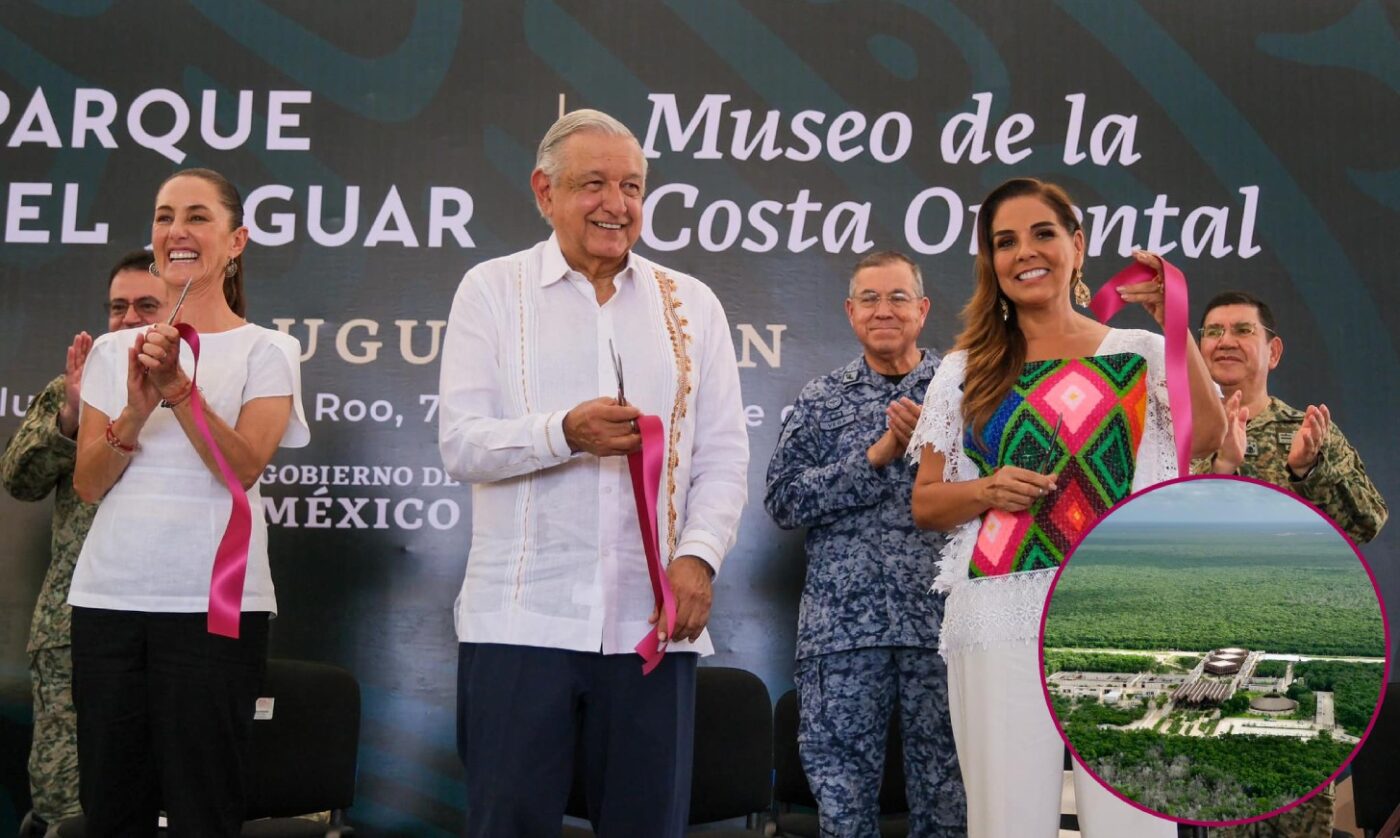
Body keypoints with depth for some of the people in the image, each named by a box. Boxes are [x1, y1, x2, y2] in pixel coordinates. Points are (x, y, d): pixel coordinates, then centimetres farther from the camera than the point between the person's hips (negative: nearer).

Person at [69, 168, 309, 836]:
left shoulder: (266, 350, 3)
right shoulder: (112, 349, 13)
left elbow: (244, 466, -11)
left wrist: (177, 385, -21)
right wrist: (136, 411, -11)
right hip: (108, 598, 4)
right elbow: (88, 484, 5)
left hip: (213, 604, -3)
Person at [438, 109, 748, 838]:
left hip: (651, 621, 2)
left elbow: (723, 455, 8)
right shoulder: (493, 290, 6)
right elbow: (460, 443, -2)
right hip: (521, 620, -2)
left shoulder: (691, 304, 13)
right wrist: (564, 432, -19)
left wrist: (698, 554, -9)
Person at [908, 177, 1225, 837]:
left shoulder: (1138, 355, 10)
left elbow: (1205, 438, -9)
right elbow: (925, 503, 14)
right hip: (1000, 618, 1)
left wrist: (1173, 323, -10)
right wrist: (985, 492, -5)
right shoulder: (965, 373, 13)